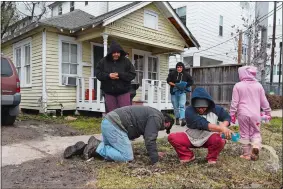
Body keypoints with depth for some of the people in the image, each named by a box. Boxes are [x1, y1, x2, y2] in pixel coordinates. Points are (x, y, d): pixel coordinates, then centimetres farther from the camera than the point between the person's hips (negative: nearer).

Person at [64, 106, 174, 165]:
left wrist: (154, 153, 31)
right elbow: (150, 140, -12)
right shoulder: (156, 118, -6)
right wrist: (155, 160, -5)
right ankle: (97, 146, -7)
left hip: (108, 122, 11)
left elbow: (148, 137, 31)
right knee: (127, 157, -8)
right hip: (114, 125, -11)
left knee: (109, 149, 26)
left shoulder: (152, 115, 25)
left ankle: (83, 148, 12)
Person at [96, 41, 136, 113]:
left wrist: (120, 75, -19)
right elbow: (98, 73, 0)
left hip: (123, 92, -2)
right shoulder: (103, 61, 2)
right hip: (109, 92, 2)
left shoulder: (126, 61, -1)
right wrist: (108, 76, -17)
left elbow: (132, 74, -5)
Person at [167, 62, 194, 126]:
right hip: (174, 92, 1)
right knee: (176, 107, 7)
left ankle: (183, 119, -28)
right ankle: (177, 119, 23)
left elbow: (191, 82, 7)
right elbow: (168, 81, -1)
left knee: (182, 105, -18)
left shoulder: (186, 75, 2)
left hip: (182, 92, -1)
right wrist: (175, 85, -15)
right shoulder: (172, 74, -1)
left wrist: (185, 86, -9)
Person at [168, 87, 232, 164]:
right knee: (172, 137, -21)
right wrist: (221, 128, -46)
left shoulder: (215, 109, -14)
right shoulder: (189, 111, -26)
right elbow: (203, 124, -36)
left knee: (219, 140, -34)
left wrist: (224, 125, -25)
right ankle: (188, 156, 5)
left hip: (208, 138, 1)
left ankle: (211, 158, 0)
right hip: (191, 138, 0)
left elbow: (227, 117, -1)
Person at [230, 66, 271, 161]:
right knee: (256, 132, 14)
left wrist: (232, 114, 3)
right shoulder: (258, 85, 5)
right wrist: (268, 112, 20)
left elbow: (234, 102, -5)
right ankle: (256, 146, -13)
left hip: (243, 114, -2)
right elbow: (264, 101, 9)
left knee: (244, 134, 8)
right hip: (255, 114, 2)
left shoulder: (238, 86, -4)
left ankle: (246, 154, 14)